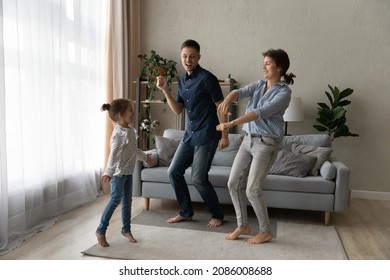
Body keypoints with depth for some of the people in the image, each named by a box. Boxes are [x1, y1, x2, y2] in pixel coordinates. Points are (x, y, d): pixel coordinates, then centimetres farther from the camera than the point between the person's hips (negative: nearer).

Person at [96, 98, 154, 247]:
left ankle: (126, 229, 27)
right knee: (115, 200, -3)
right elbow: (114, 154, -26)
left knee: (127, 201, 14)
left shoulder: (131, 130, 9)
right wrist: (108, 172, -31)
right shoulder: (119, 133, -20)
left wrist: (145, 157, 34)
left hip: (128, 172, 9)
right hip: (118, 173, -9)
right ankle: (101, 230, 11)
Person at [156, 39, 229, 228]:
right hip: (190, 135, 8)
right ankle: (186, 212, 23)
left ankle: (217, 215, 17)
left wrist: (224, 135, -14)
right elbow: (178, 110, 9)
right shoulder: (182, 81, 11)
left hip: (206, 136, -8)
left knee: (198, 179, -5)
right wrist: (165, 90, -2)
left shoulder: (207, 78, -12)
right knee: (173, 172, 7)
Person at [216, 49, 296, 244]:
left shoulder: (284, 92, -11)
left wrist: (231, 124, -32)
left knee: (252, 189, -7)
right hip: (248, 140, 7)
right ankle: (243, 225, 22)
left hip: (266, 144, -7)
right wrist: (227, 101, -32)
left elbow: (260, 113, -24)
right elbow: (240, 92, -8)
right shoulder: (258, 85, 10)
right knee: (233, 183, 6)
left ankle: (266, 231, 14)